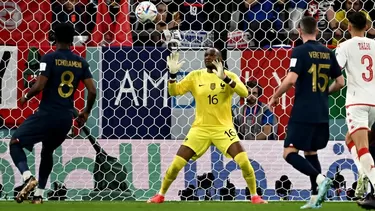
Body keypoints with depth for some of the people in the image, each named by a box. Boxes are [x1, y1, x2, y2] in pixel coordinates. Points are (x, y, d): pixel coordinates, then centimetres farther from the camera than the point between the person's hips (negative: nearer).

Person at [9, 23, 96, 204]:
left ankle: (28, 177, -19)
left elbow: (39, 86, -17)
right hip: (66, 118, 5)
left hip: (47, 114, -5)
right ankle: (39, 194, 23)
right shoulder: (81, 62, 5)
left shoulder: (50, 58, -9)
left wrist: (26, 97, 4)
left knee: (15, 143, 5)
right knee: (47, 152, 26)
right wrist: (86, 112, 19)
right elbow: (92, 91, 3)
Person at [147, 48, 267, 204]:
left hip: (223, 128, -1)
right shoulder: (195, 76, 1)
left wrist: (225, 78, -33)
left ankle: (254, 196, 2)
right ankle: (160, 195, 17)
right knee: (176, 164, -3)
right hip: (200, 128, 1)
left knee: (244, 162, -17)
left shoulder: (229, 76, -4)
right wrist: (172, 74, -20)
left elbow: (244, 93, -21)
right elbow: (174, 92, -2)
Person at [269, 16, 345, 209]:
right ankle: (315, 197, 12)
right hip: (321, 114, 6)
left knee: (289, 154, -4)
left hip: (303, 113, -6)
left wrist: (275, 97, -4)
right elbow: (340, 82, 12)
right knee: (311, 152, 19)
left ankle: (320, 179, -24)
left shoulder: (300, 51, -9)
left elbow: (291, 79, -19)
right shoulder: (328, 53, 8)